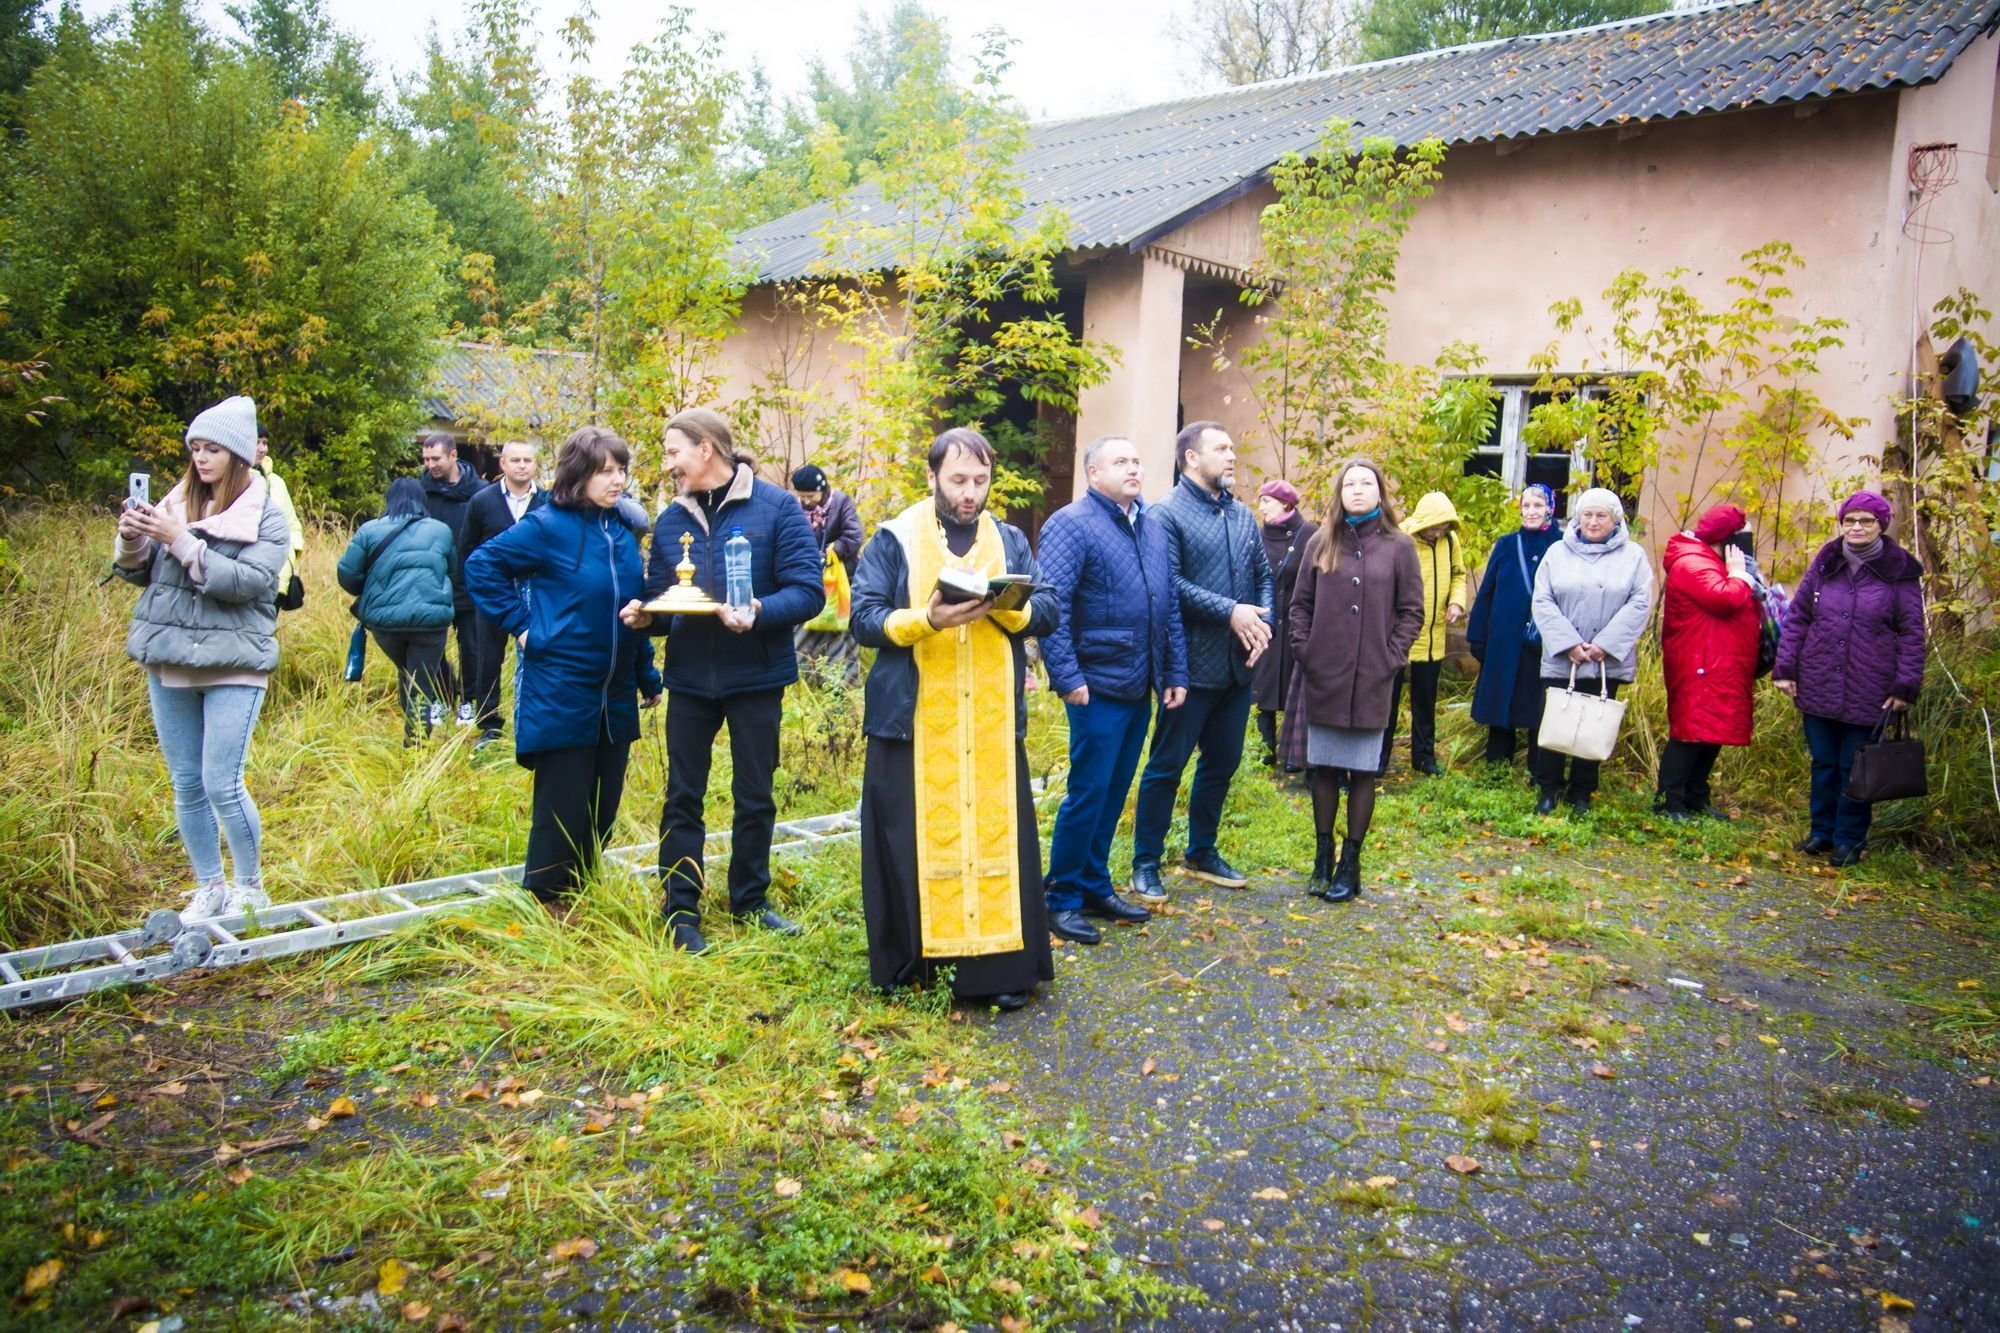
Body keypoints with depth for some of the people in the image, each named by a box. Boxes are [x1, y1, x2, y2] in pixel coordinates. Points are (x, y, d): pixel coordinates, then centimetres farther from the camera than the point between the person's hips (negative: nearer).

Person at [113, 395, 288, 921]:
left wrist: (181, 542, -22)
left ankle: (249, 888, 13)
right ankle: (209, 888, 24)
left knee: (222, 785, -6)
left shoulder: (266, 517, -5)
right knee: (186, 785, 11)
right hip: (169, 660, 5)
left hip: (233, 664, -5)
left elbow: (247, 581, -18)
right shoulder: (177, 502, 9)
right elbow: (139, 574, 12)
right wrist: (132, 541, -8)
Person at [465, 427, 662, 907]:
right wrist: (519, 625, -11)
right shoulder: (548, 525, -11)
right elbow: (481, 566, -8)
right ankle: (543, 904, 19)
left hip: (615, 697, 6)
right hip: (560, 694, -6)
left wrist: (648, 677, 13)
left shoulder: (623, 529, 7)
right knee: (563, 808, 1)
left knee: (603, 808, 13)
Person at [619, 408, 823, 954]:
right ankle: (680, 910, 20)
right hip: (689, 678, 3)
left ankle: (750, 900, 28)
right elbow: (661, 600, 11)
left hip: (755, 677, -3)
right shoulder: (670, 520, 6)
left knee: (754, 796, 11)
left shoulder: (775, 507, -8)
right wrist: (645, 615, -12)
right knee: (682, 796, 8)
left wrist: (759, 612, -31)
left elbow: (807, 591, -14)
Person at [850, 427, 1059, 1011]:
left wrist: (1009, 608, -17)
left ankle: (999, 964, 12)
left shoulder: (1010, 540, 11)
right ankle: (910, 958, 18)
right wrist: (926, 619, -23)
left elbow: (1048, 610, 4)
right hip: (912, 720, -2)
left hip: (992, 722, 3)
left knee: (996, 835, 3)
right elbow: (864, 619, -6)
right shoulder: (894, 539, 1)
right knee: (913, 837, 4)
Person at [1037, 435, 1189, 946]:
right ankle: (1061, 899, 11)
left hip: (1140, 688, 7)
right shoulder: (1071, 524, -9)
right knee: (1088, 795, -2)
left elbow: (1170, 604, 16)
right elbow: (1052, 606, -16)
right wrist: (1067, 677, -20)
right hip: (1098, 687, -7)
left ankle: (1096, 887, 27)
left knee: (1114, 795, 14)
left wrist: (1176, 672, 12)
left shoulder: (1152, 527, 13)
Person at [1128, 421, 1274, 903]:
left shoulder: (1242, 515, 13)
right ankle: (1145, 864, 13)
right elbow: (1170, 584, -19)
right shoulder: (1168, 514, -9)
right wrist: (1230, 611, -20)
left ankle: (1202, 852, 32)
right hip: (1192, 664, -7)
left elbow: (1264, 576, 13)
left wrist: (1264, 622, -5)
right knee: (1167, 765, 1)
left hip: (1238, 664, 7)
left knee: (1222, 763, 16)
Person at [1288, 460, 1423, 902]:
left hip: (1371, 680, -1)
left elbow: (1411, 612, 3)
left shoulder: (1398, 546, 1)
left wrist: (1391, 658, -6)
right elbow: (1300, 604, 10)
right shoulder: (1322, 542, 6)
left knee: (1363, 773, 5)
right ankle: (1323, 857, 19)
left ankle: (1350, 863, 15)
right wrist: (1303, 649, -2)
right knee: (1324, 769, 8)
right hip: (1323, 678, 2)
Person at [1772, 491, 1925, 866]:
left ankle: (1849, 840, 18)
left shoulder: (1900, 572, -3)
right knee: (1823, 763, 12)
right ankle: (1822, 831, 25)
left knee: (1855, 769, 5)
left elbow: (1912, 634, -2)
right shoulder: (1825, 563, 4)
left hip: (1868, 693, -2)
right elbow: (1797, 616, 7)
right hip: (1818, 687, 3)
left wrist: (1906, 686, -7)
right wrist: (1785, 668, 1)